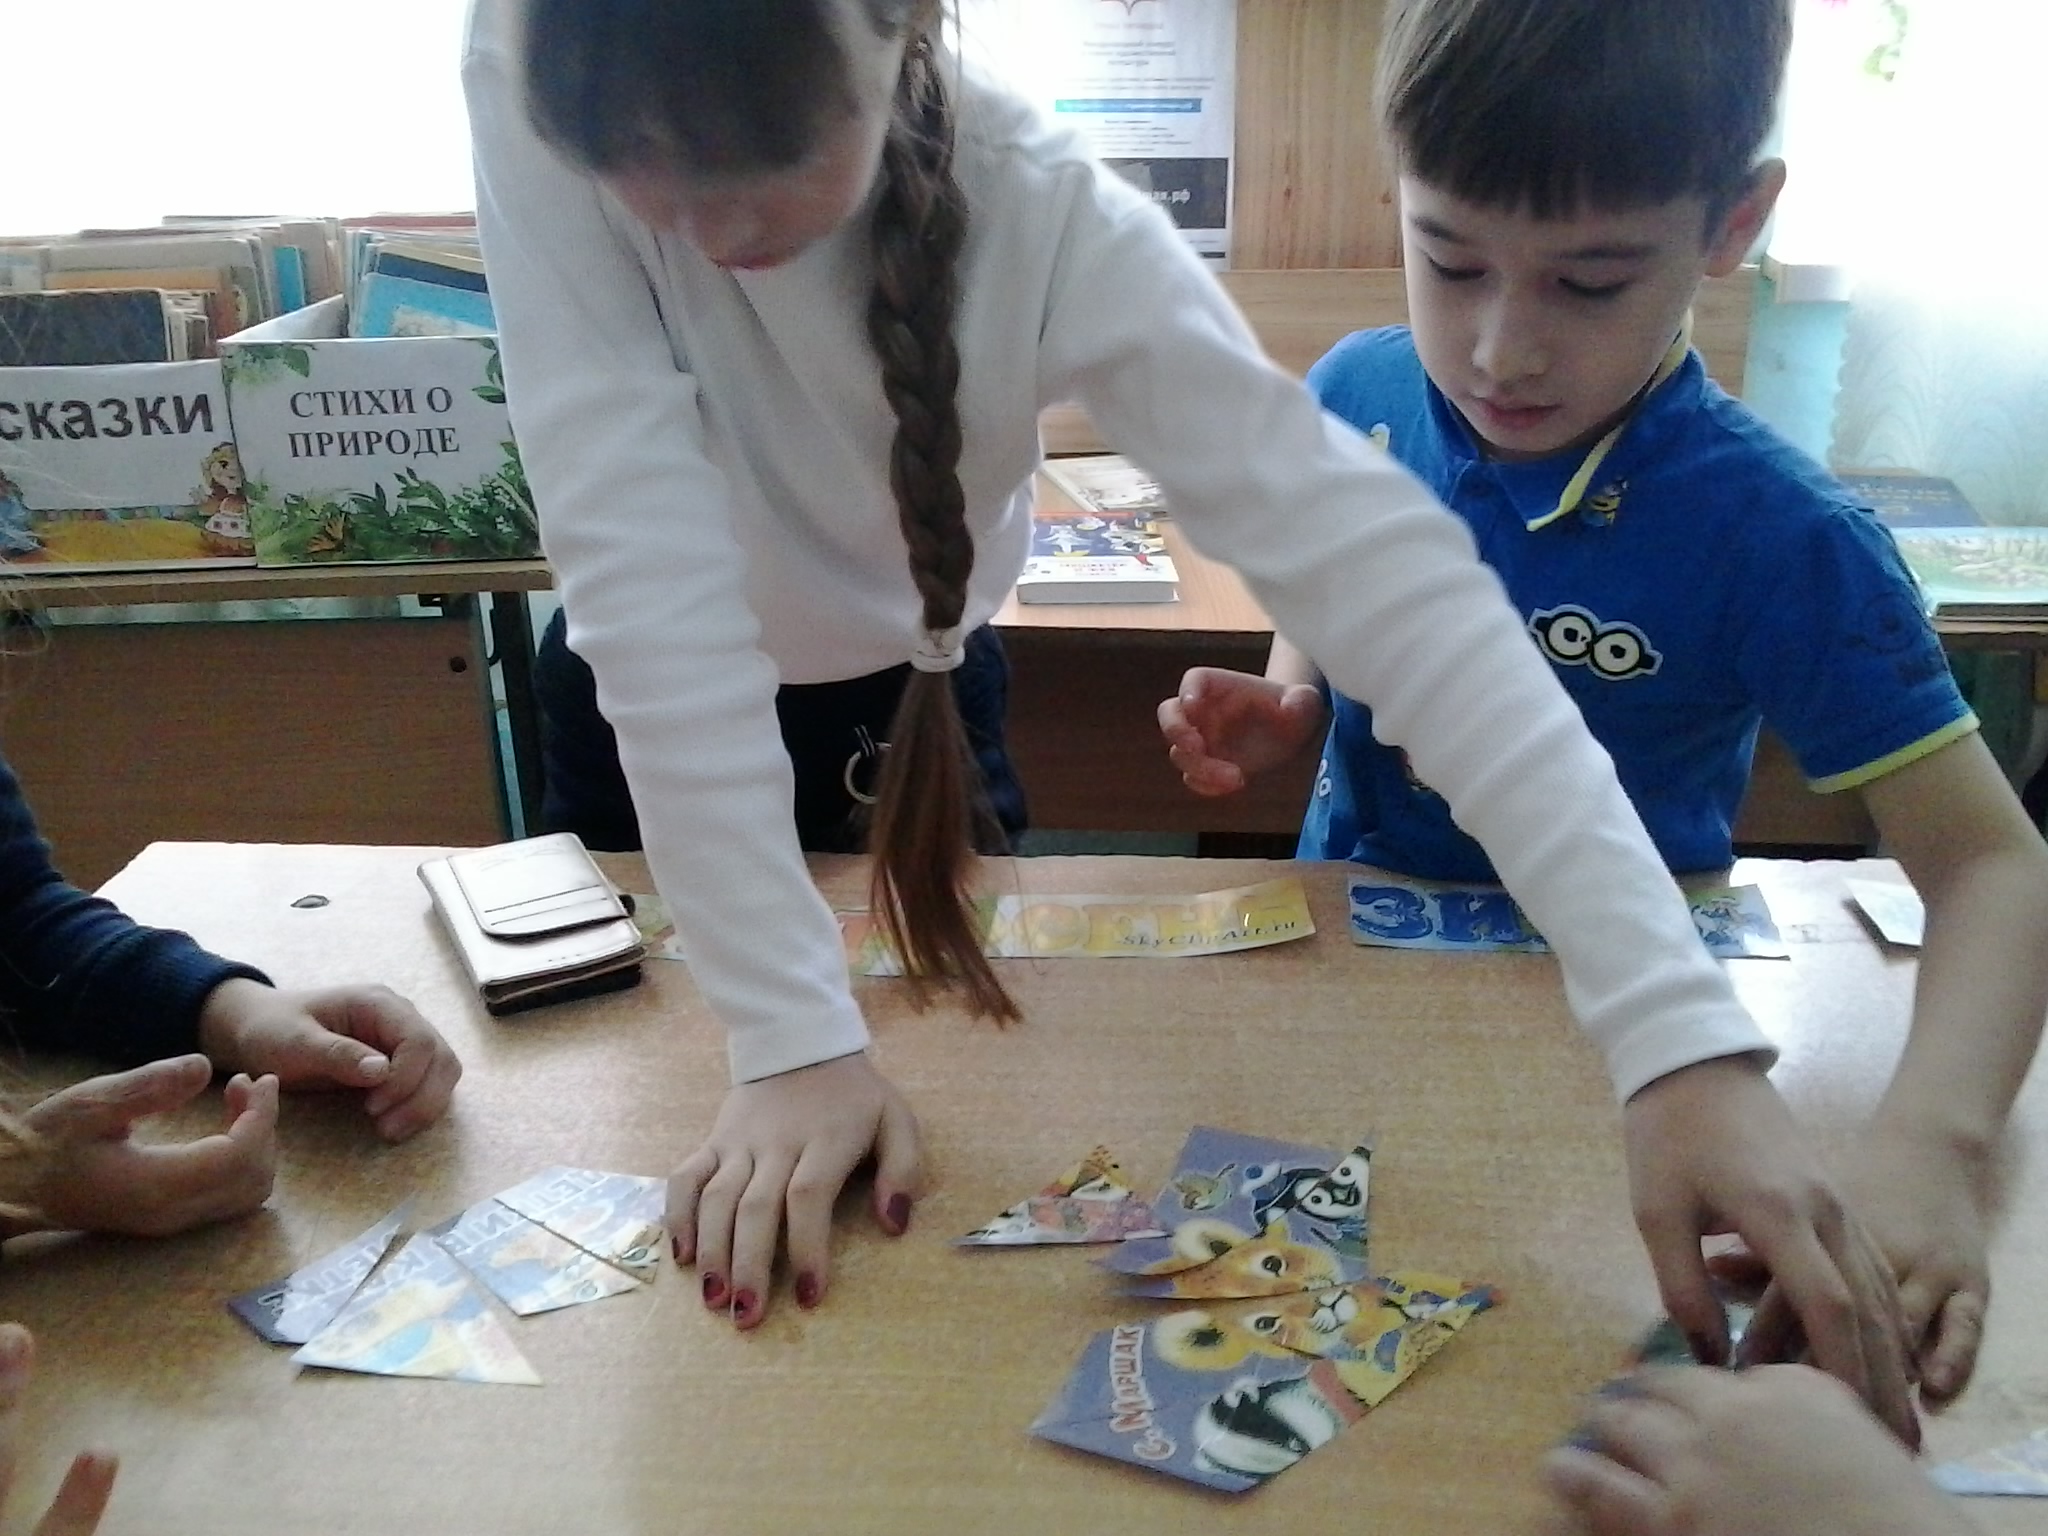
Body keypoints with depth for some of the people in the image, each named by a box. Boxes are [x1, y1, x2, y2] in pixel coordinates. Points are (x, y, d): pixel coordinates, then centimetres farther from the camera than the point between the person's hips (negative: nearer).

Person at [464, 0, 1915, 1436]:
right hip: (641, 708, 0)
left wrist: (1685, 1038, -51)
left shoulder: (1047, 215, -33)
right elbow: (642, 565, -38)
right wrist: (788, 1039, -41)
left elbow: (1371, 557, -42)